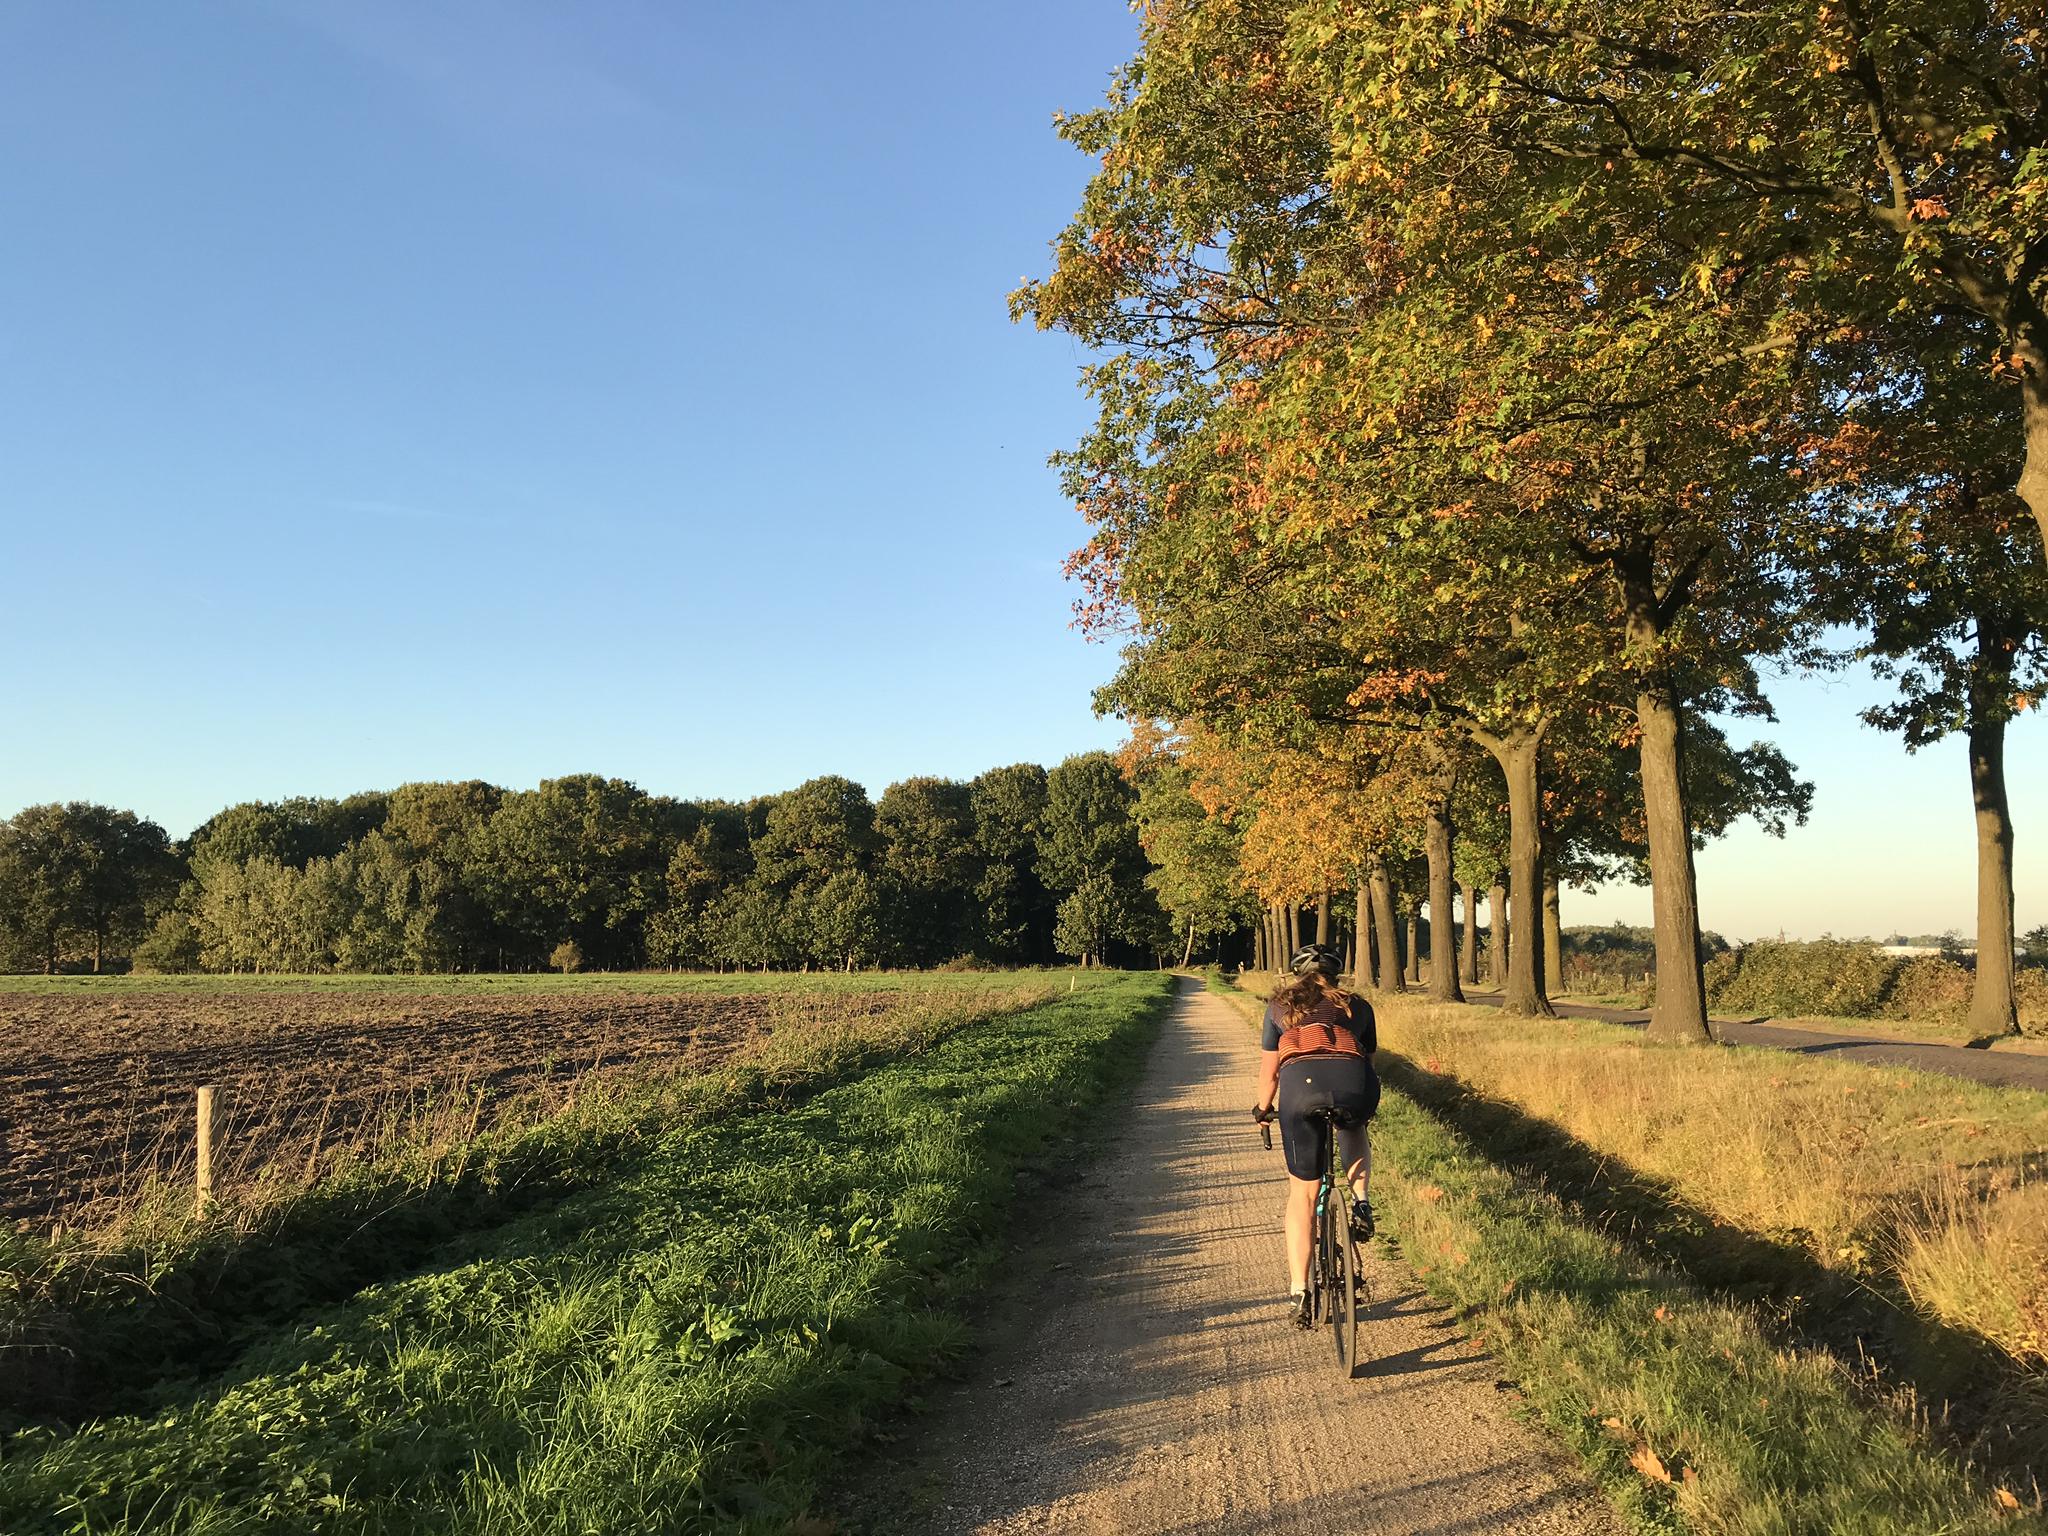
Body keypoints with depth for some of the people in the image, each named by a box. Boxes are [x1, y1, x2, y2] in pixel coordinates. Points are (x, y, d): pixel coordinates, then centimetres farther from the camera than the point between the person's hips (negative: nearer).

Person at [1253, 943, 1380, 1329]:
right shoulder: (1356, 1006, 31)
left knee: (1302, 1193, 13)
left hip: (1301, 1084, -1)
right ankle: (1361, 1203, 17)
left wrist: (1263, 1109, 47)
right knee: (1354, 1135, 38)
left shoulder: (1280, 1005, 29)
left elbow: (1268, 1069, 30)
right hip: (1355, 1085, 1)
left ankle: (1299, 1291, 8)